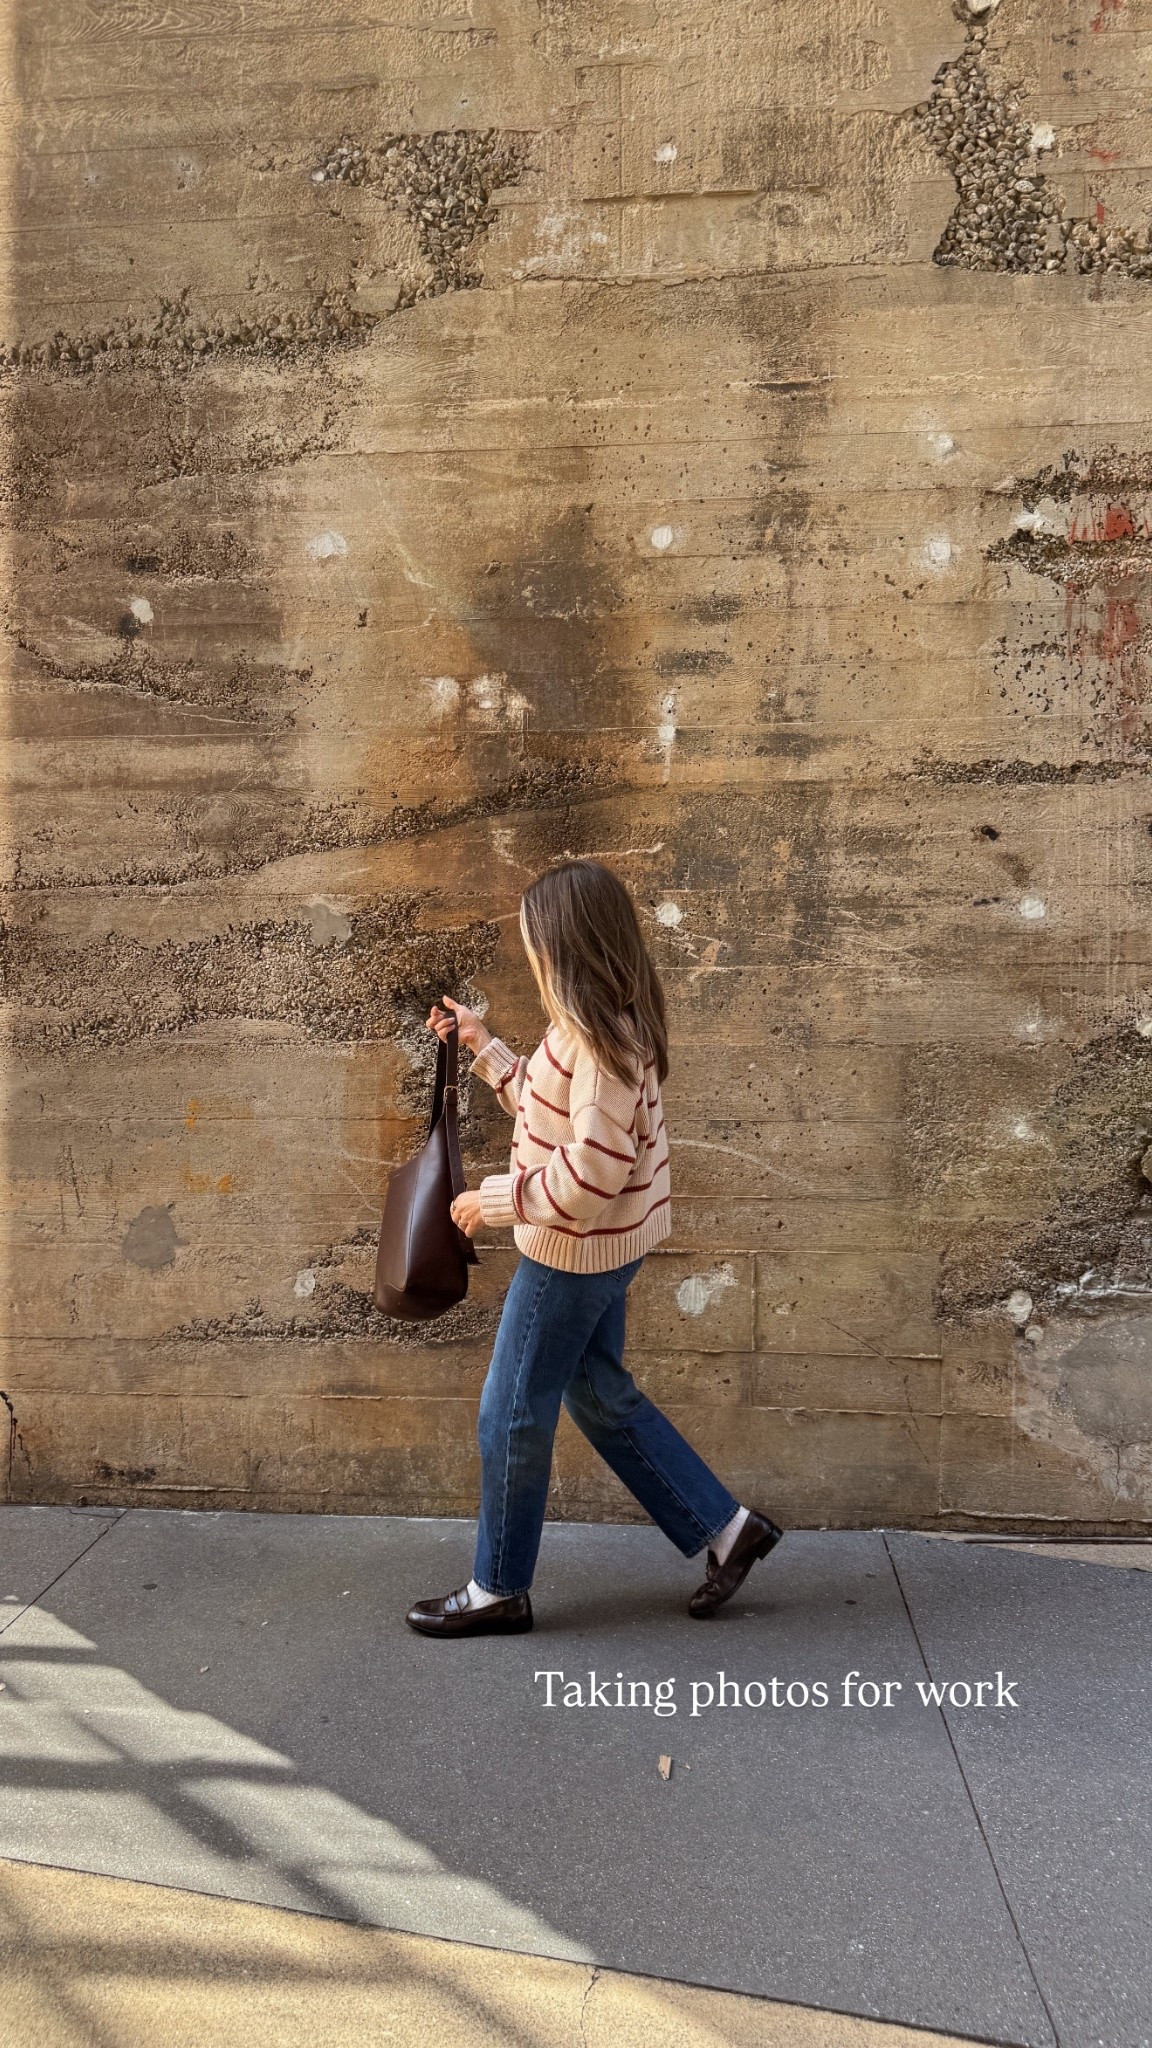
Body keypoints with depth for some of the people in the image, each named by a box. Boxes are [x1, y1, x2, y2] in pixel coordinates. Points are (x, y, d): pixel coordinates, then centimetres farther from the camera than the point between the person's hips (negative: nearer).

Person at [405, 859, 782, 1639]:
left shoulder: (597, 1035, -24)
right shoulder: (612, 1020, 7)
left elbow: (596, 1165, -28)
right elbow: (550, 1109, 17)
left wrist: (496, 1200, -19)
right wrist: (482, 1046, 16)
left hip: (578, 1247, -10)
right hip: (602, 1244, 10)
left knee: (514, 1412, 5)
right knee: (600, 1394, 20)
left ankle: (499, 1590, 21)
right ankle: (726, 1528, 26)